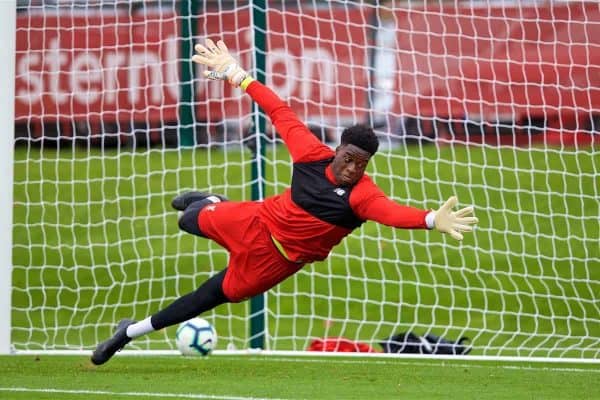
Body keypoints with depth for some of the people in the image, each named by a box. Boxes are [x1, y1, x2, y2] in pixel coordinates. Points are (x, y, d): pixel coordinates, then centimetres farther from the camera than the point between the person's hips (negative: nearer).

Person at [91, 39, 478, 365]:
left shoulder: (362, 194, -29)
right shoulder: (313, 155, -20)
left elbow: (392, 211, -49)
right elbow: (282, 113, -9)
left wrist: (433, 220, -70)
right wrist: (236, 75, -5)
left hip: (278, 258, -3)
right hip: (255, 224, 3)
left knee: (217, 295, 8)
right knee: (191, 222, 24)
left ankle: (132, 332, 19)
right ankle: (210, 204, 62)